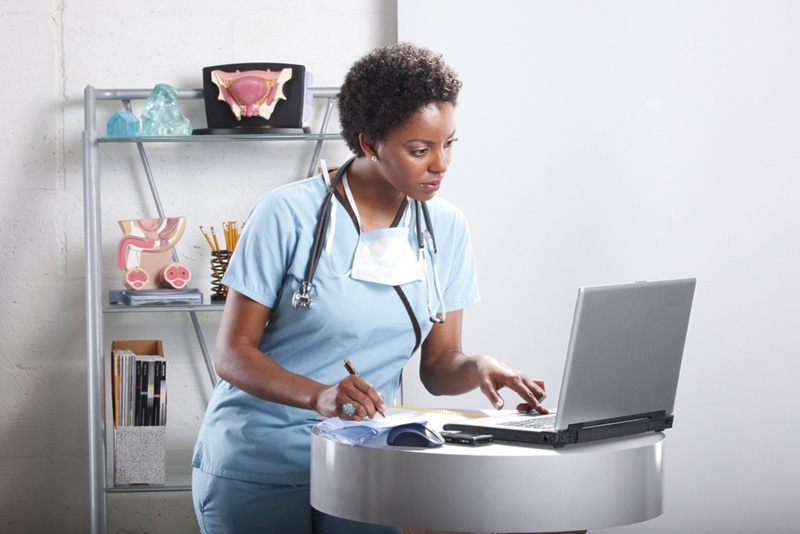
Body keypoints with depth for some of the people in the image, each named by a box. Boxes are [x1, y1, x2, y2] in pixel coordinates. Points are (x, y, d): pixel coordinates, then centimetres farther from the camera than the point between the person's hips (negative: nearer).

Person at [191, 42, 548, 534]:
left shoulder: (447, 228, 1)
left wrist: (476, 368, -19)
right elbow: (233, 354, -13)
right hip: (258, 467, -3)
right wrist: (319, 395, -30)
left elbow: (438, 365, 4)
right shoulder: (288, 215, -13)